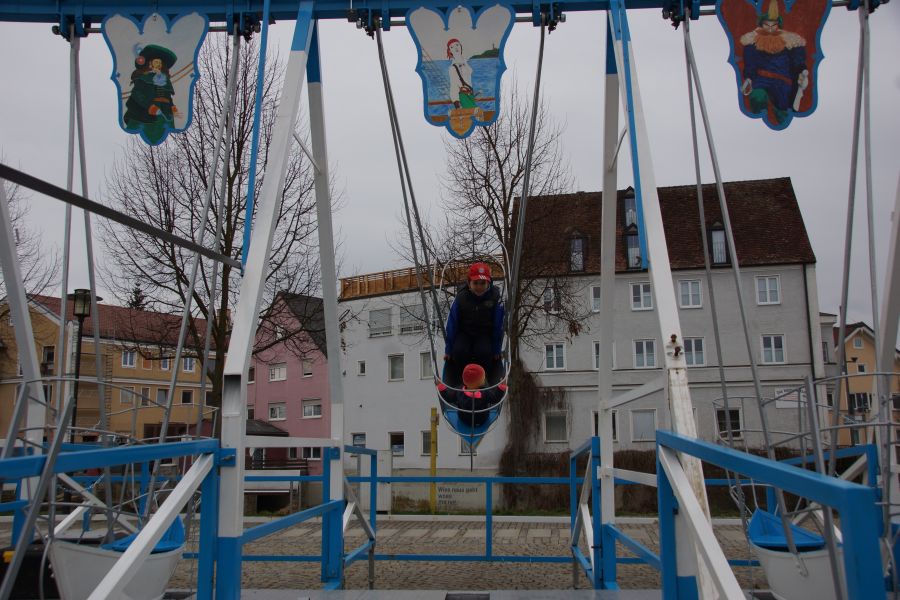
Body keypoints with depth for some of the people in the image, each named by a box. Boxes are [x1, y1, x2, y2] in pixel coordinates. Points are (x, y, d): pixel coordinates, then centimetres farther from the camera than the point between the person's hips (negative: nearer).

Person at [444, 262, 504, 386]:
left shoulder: (495, 298, -14)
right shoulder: (461, 298, -12)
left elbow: (498, 326, -7)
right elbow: (451, 325, -7)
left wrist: (496, 350, -6)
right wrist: (448, 350, -6)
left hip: (485, 335, -1)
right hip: (464, 333, 1)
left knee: (484, 352, -31)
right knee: (459, 351, -29)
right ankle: (456, 383, -6)